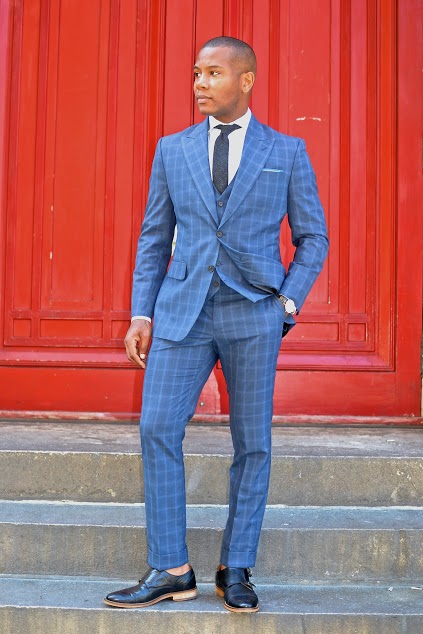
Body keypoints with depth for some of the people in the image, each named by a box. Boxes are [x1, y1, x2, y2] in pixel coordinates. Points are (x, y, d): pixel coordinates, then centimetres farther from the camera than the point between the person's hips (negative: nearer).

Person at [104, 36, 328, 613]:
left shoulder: (287, 152, 6)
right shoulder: (172, 150, 11)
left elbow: (313, 236, 9)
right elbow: (154, 238, 12)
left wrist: (288, 302, -4)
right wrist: (141, 314, 4)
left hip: (254, 314, -1)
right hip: (182, 311, 2)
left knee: (253, 443, 2)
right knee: (158, 429, -8)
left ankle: (236, 570, 16)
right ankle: (170, 570, 3)